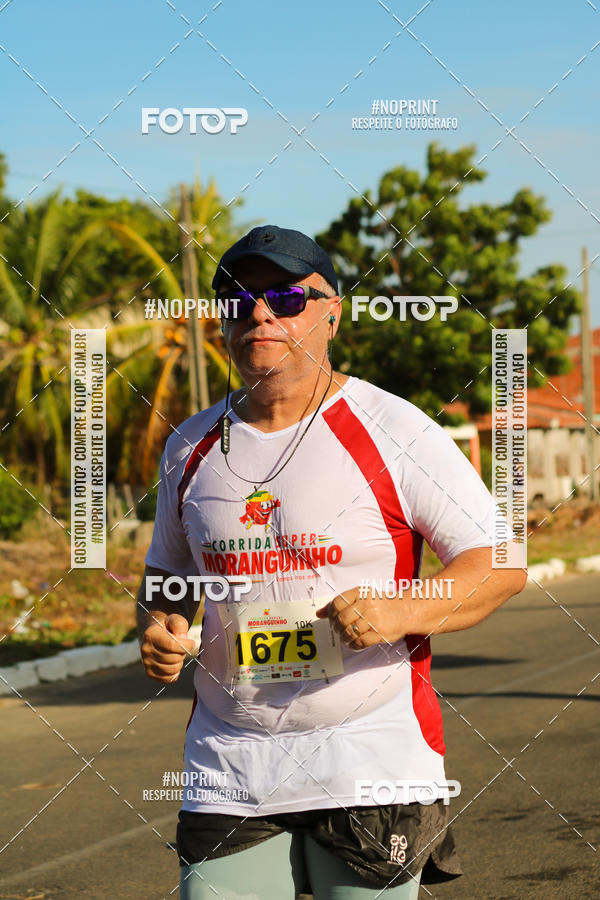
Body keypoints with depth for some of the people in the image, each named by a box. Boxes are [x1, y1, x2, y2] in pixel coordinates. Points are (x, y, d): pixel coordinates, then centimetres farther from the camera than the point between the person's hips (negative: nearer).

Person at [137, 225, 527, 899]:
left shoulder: (392, 429, -4)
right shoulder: (191, 445, 10)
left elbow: (503, 564, -4)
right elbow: (167, 576, 24)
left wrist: (402, 611, -21)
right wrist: (158, 629, 1)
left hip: (372, 763, -3)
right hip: (227, 767, 3)